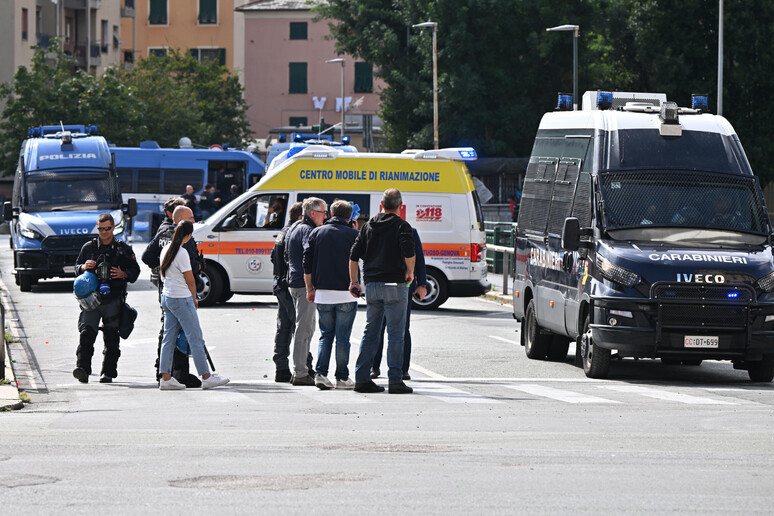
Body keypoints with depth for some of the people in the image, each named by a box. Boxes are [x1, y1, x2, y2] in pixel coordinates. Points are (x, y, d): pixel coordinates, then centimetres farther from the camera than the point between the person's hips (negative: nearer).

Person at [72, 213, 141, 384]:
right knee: (86, 333, -15)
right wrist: (83, 267, -2)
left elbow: (135, 270, 12)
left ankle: (108, 372, 9)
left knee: (111, 338, 1)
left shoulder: (123, 249, 10)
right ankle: (82, 368, -23)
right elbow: (77, 268, 22)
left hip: (113, 299, 0)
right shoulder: (88, 247, 14)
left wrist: (124, 274, -9)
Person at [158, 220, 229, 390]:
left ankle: (166, 378, 5)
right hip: (181, 299, -8)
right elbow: (190, 281, -11)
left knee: (169, 338, 8)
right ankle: (206, 377, 1)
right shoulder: (182, 253, -17)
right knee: (196, 338, -2)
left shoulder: (166, 249, 8)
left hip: (166, 297, 8)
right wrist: (194, 298, 7)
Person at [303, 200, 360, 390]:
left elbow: (307, 262, 6)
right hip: (345, 294, -3)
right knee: (343, 337, 3)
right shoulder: (353, 235, -3)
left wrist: (310, 288, 13)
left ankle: (320, 373, 0)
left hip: (322, 293, 3)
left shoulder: (317, 232, 6)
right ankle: (342, 378, 4)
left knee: (326, 335, 12)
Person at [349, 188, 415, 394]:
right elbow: (409, 252, -21)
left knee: (370, 332, 11)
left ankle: (362, 378, 9)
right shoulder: (401, 226, -5)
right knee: (395, 334, -3)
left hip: (372, 285, 5)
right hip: (394, 285, -5)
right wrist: (410, 272, -4)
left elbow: (354, 255, 10)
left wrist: (353, 281, 16)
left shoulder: (368, 225, 12)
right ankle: (395, 381, -6)